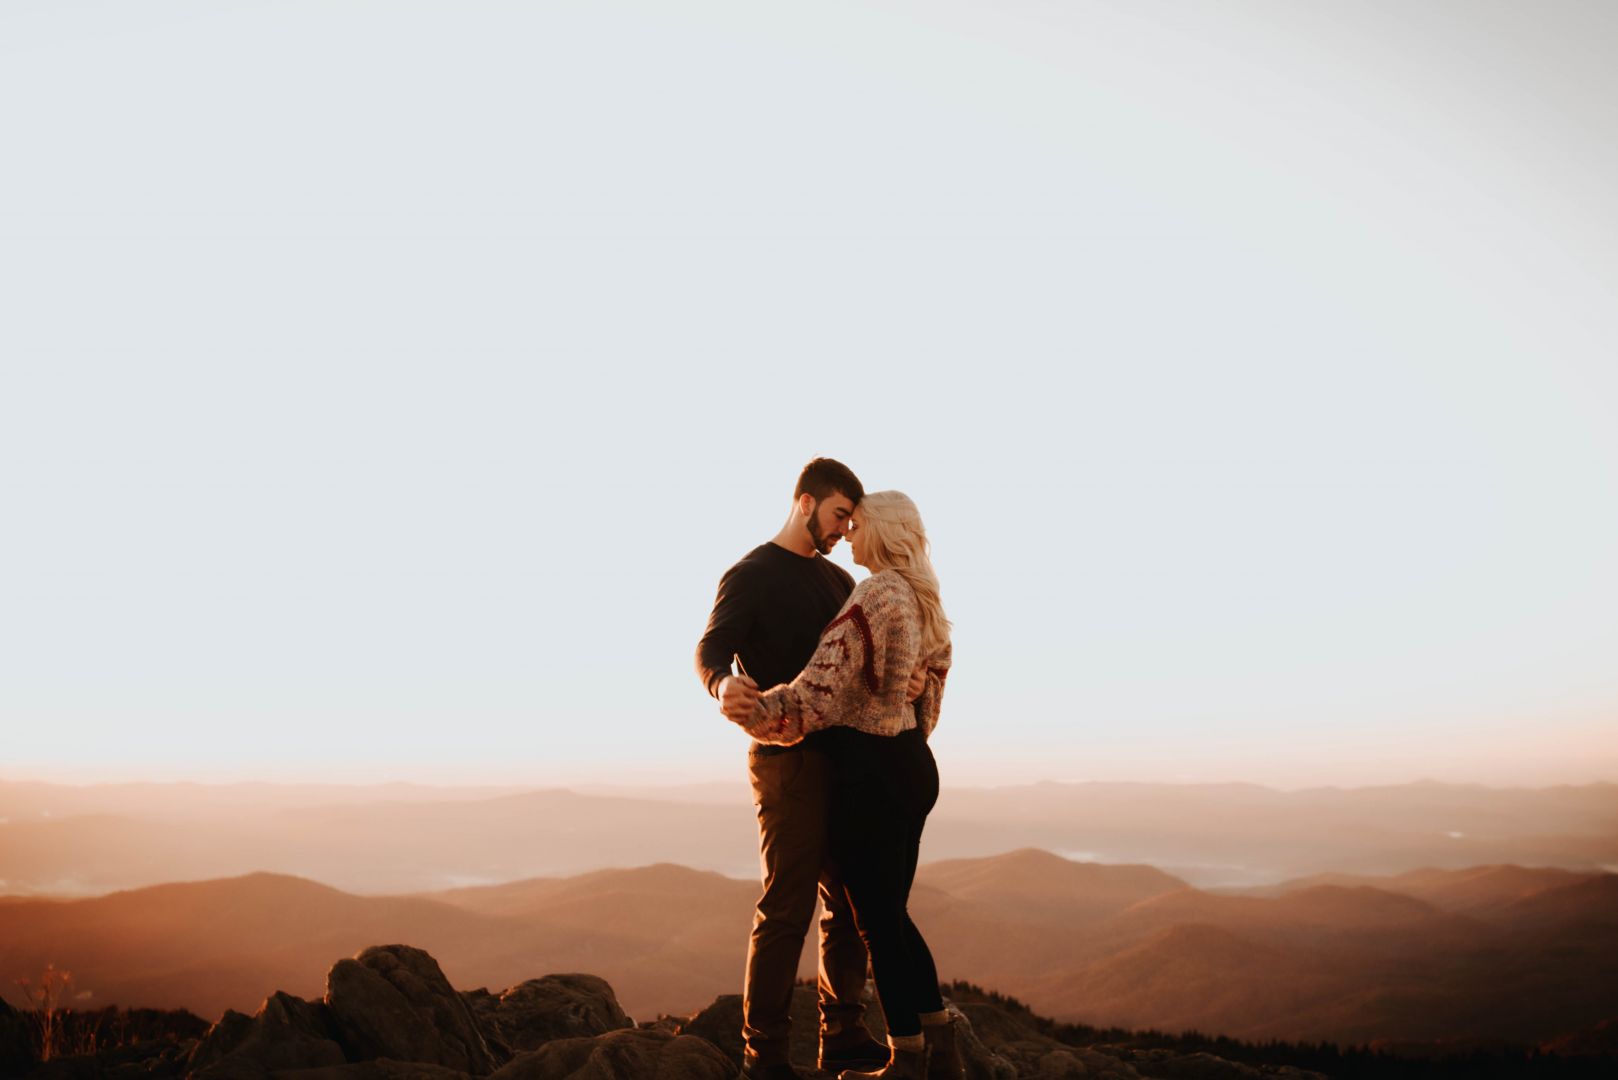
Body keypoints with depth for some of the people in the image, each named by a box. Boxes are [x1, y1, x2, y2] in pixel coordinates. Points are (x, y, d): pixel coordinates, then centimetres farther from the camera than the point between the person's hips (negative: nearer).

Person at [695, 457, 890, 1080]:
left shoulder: (838, 580, 18)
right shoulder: (751, 576, -4)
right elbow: (711, 648, -18)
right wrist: (722, 684, -42)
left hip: (842, 756, 8)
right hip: (788, 759, -8)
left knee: (849, 900, 11)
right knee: (787, 905, -7)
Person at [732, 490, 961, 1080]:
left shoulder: (874, 595, -15)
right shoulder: (923, 601, 13)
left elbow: (824, 684, -24)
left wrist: (754, 713, -21)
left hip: (870, 772, -9)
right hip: (913, 765, 9)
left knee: (878, 921, 1)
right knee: (893, 914, 18)